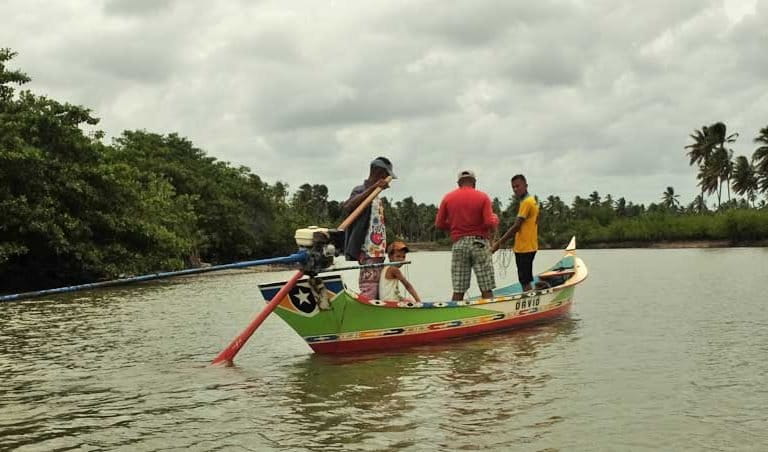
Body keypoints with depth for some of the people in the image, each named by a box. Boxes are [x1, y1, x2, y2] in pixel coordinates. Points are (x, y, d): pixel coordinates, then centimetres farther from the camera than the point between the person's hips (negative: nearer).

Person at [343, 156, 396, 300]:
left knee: (377, 294, 9)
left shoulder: (376, 196, 19)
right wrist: (373, 188, -33)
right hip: (369, 253, -10)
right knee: (368, 294, -14)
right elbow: (346, 207, -31)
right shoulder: (362, 191, -9)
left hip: (377, 252, 10)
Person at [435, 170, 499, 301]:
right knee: (486, 290, 1)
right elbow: (490, 223, -9)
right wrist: (496, 219, 13)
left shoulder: (448, 198, 5)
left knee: (458, 292, 3)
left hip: (458, 244, 2)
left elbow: (439, 224, 6)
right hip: (479, 243, -2)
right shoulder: (482, 197, -1)